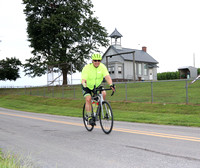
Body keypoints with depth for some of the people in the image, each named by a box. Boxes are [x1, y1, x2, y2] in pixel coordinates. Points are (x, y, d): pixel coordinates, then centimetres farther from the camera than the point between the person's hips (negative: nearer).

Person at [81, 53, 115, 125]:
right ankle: (89, 117, -12)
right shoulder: (87, 68, -26)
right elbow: (83, 80, -34)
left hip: (97, 86, 3)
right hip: (87, 86, -3)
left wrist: (111, 85, -49)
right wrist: (84, 85, -57)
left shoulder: (102, 67, -18)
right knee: (88, 99, -23)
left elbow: (107, 76, -30)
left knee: (104, 93, -22)